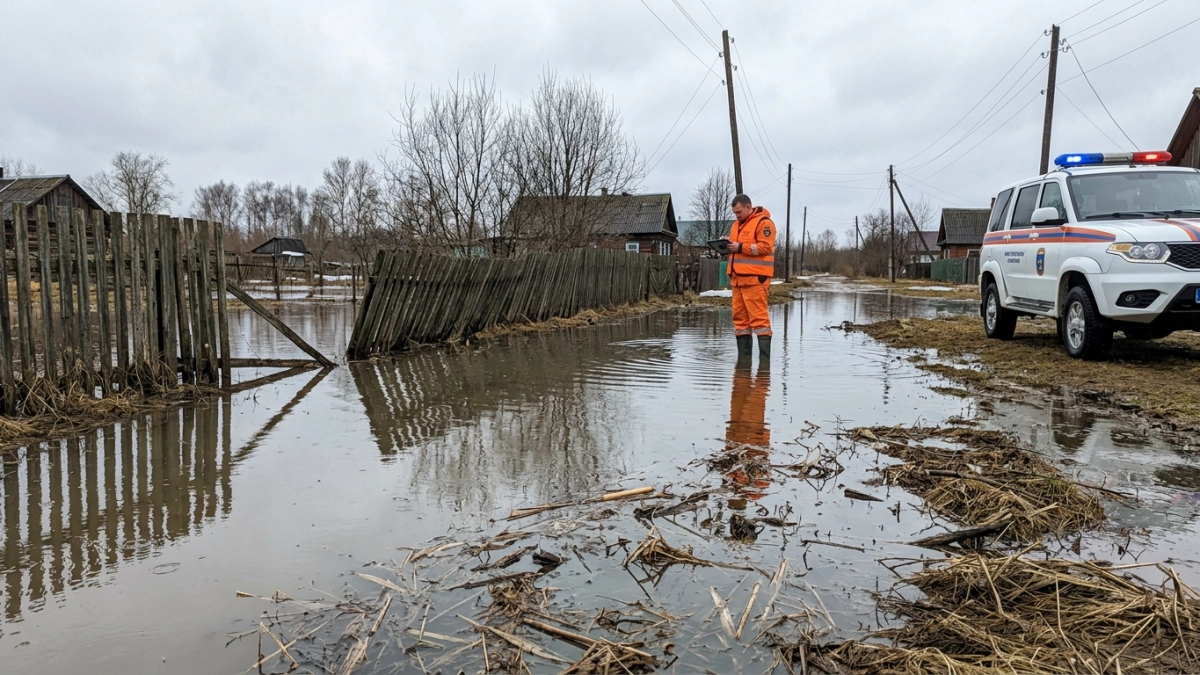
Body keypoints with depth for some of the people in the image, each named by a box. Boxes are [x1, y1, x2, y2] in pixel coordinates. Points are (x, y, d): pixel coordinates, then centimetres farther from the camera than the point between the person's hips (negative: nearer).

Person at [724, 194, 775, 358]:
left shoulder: (763, 222, -3)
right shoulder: (736, 225, 23)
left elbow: (765, 246, -13)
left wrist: (740, 247, -15)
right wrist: (727, 245, 5)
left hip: (755, 278, -8)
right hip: (738, 278, 8)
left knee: (758, 316, -10)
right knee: (739, 316, 7)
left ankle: (764, 356, -8)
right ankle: (743, 356, 12)